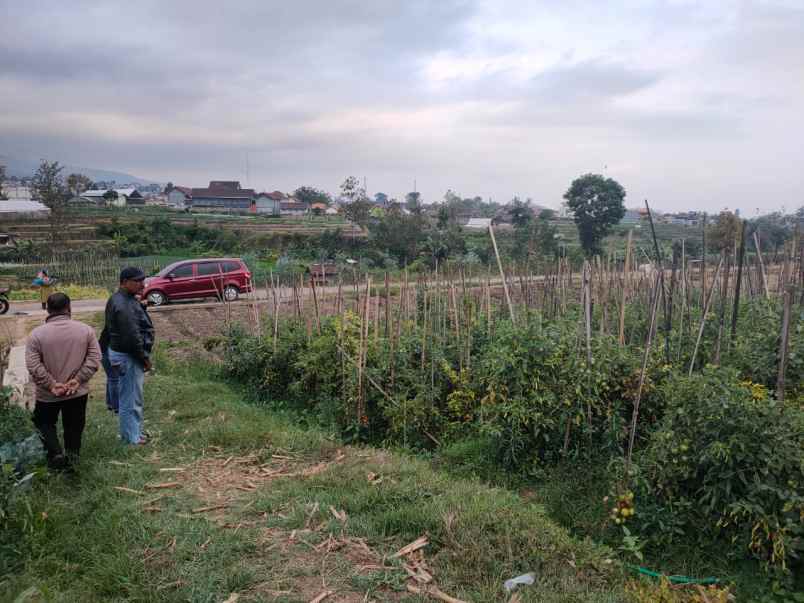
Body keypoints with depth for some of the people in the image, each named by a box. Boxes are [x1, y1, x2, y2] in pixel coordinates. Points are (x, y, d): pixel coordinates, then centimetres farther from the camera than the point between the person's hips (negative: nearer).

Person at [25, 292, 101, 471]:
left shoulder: (37, 334, -12)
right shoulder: (86, 329, -7)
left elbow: (33, 366, -15)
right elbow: (94, 359, -8)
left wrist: (51, 384, -11)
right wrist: (78, 379, -8)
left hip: (48, 394, -1)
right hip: (78, 392, 1)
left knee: (44, 423, 20)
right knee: (74, 426, 17)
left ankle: (55, 453, 5)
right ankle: (72, 457, 24)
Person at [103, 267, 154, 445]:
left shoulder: (118, 299, 10)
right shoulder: (124, 305, -24)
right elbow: (132, 337, -26)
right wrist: (145, 358, -15)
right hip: (128, 357, -11)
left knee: (131, 397, 20)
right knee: (131, 398, 0)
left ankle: (134, 432, 32)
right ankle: (132, 437, 11)